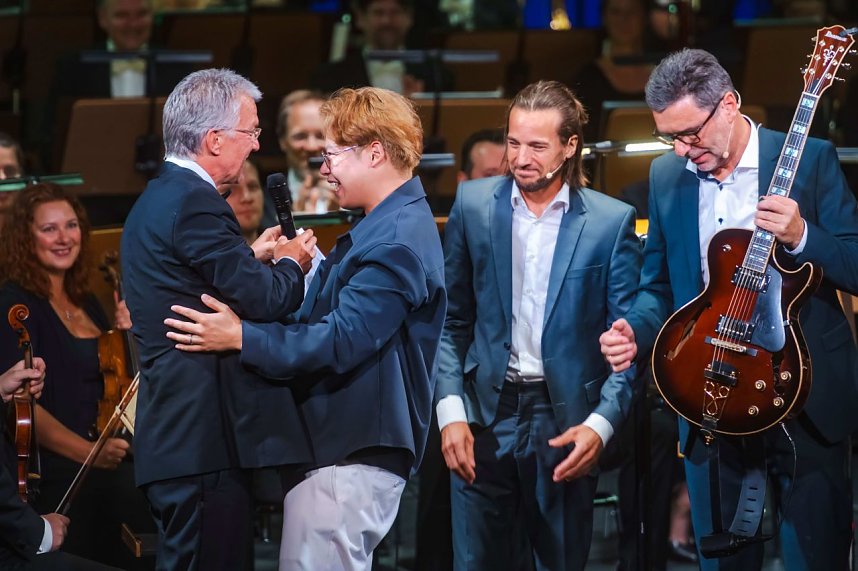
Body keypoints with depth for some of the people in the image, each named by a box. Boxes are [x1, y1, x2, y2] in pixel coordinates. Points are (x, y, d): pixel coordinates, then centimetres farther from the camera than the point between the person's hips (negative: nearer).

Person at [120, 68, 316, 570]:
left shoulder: (158, 198, 18)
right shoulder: (196, 203, -15)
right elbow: (265, 302, -17)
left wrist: (252, 257, 16)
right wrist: (290, 263, 3)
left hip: (173, 433, 11)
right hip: (205, 437, -11)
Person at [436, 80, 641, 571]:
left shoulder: (611, 222, -3)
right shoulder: (474, 205, 2)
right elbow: (452, 318, 5)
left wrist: (601, 423, -14)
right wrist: (450, 411, -4)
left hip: (567, 417, -1)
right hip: (485, 414, 1)